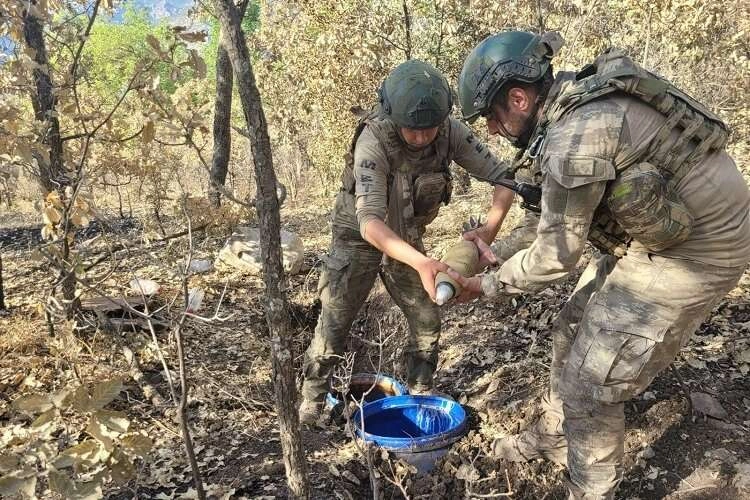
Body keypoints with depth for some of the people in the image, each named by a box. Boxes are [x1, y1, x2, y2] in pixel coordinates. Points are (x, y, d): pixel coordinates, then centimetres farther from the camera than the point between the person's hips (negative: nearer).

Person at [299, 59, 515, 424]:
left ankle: (420, 396, 27)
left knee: (427, 319, 5)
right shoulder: (373, 141, -35)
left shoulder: (451, 133, -22)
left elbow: (502, 177, -17)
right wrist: (421, 262, -59)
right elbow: (370, 222, -44)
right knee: (334, 322, -4)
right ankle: (309, 404, 16)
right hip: (361, 236, -4)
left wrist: (490, 227, -37)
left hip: (406, 237, 4)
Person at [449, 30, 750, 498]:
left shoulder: (574, 139, -28)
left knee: (592, 382, -2)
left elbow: (557, 254, -17)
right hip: (652, 232, 10)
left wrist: (487, 285, -3)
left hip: (692, 249, -9)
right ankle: (554, 437, 41)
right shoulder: (575, 100, 0)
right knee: (575, 329, 19)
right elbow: (568, 219, 10)